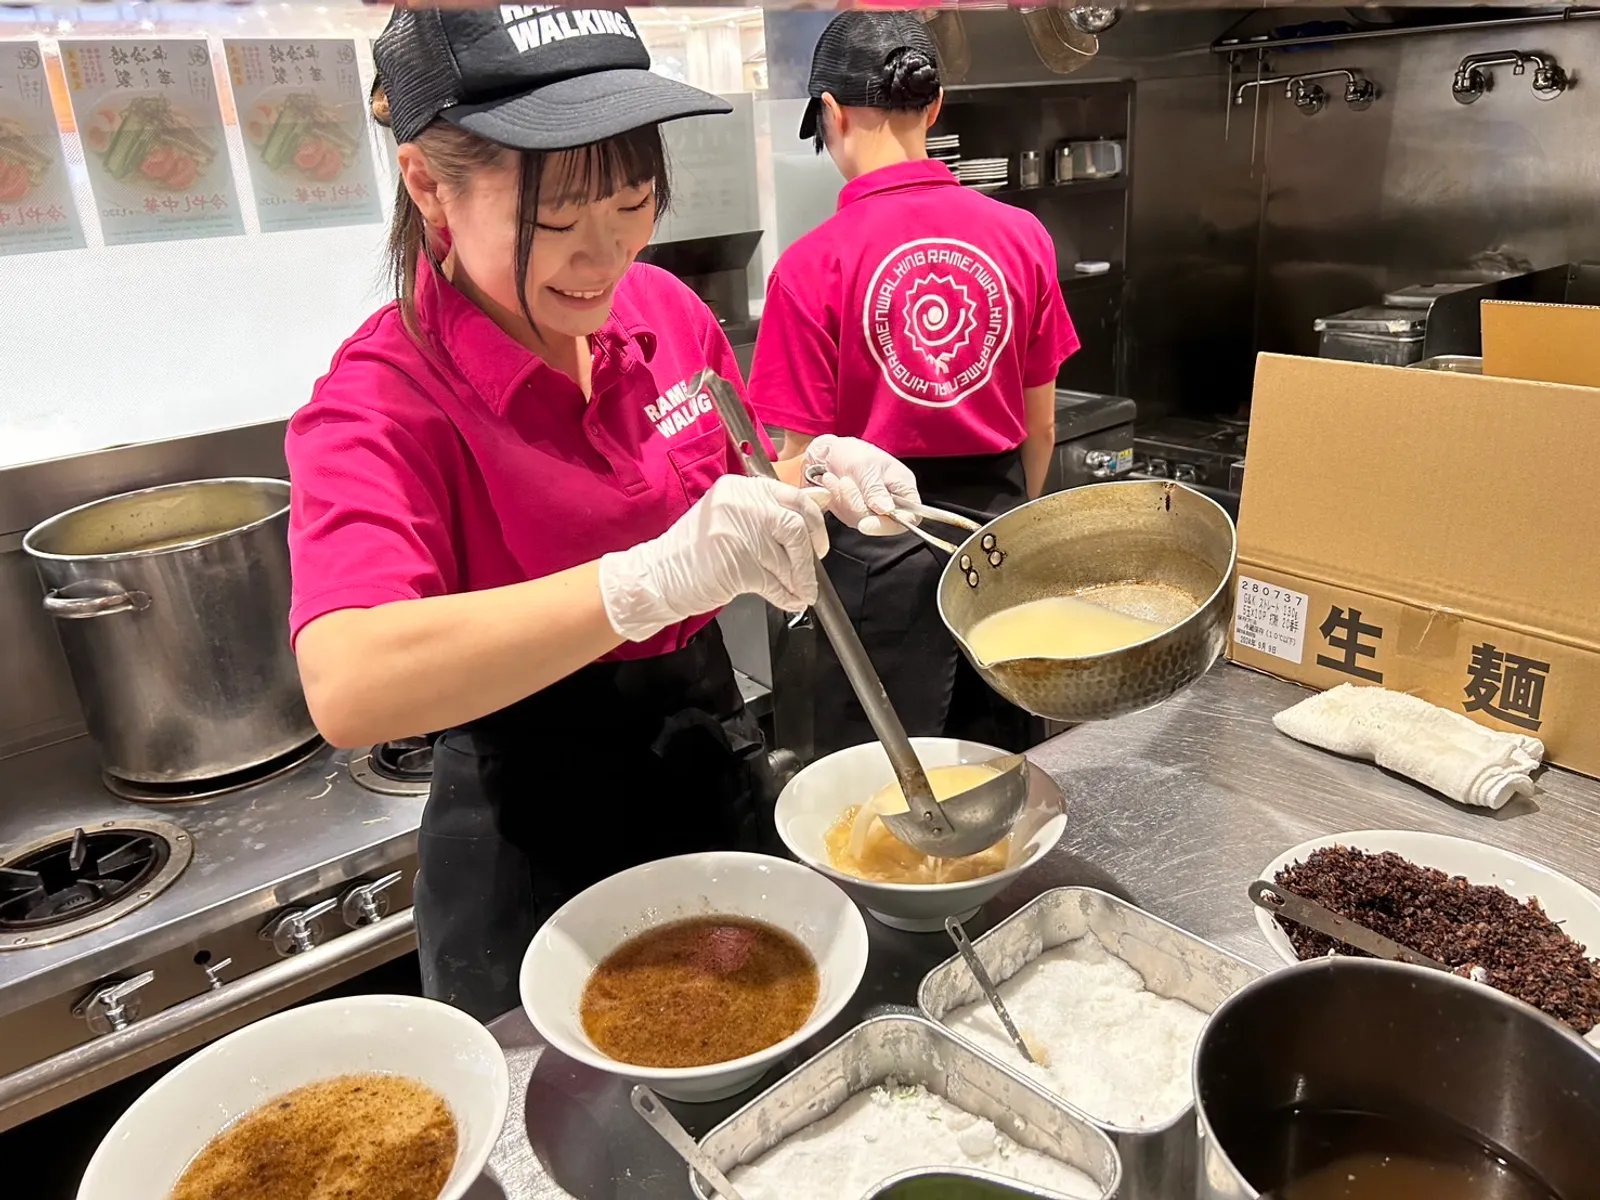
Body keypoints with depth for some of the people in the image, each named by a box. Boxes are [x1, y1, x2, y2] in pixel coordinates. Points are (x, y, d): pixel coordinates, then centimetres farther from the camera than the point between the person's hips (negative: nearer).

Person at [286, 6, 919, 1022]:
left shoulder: (665, 310, -6)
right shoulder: (382, 403, -21)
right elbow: (347, 689, -37)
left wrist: (812, 477, -13)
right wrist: (655, 577, -47)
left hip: (716, 772, 6)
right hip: (532, 853, -5)